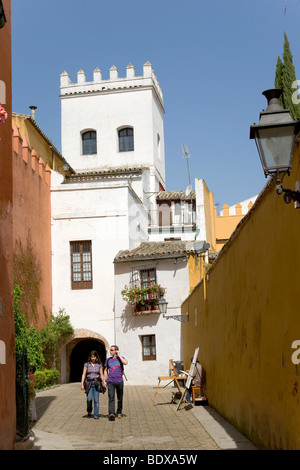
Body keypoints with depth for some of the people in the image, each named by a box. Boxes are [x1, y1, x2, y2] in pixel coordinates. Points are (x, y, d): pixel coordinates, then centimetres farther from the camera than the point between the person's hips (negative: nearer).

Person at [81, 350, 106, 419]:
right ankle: (89, 411, 13)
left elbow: (101, 375, 6)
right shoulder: (86, 364, 5)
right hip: (89, 383, -1)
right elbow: (84, 374, 3)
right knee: (89, 399, -13)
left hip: (96, 383, 1)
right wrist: (82, 384, -5)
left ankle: (96, 415, 4)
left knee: (96, 400, -3)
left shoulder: (99, 365, 7)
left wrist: (104, 383, -4)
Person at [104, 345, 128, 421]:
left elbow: (125, 363, -19)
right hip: (111, 381, 0)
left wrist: (119, 355, -10)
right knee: (111, 397, -15)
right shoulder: (108, 360, 11)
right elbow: (105, 370, 17)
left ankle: (119, 412, 26)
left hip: (119, 381, 0)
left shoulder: (120, 358, 4)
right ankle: (111, 414, -25)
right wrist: (105, 381, 10)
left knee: (120, 398, 9)